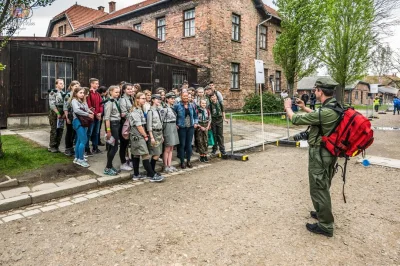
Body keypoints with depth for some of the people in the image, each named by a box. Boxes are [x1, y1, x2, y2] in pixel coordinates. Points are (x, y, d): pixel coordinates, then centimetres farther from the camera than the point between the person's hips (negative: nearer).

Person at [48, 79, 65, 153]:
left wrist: (64, 113, 1)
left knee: (60, 130, 6)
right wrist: (58, 113, -16)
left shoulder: (63, 93, 14)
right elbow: (52, 105, -12)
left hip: (62, 114, 6)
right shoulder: (53, 93, -5)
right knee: (54, 130, -3)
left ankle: (56, 146, 16)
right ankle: (51, 147, 8)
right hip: (54, 114, -6)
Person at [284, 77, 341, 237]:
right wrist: (304, 108, 25)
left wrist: (288, 108, -1)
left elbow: (296, 120, -19)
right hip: (329, 153, 10)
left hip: (320, 155, -10)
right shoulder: (335, 107, 2)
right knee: (323, 187, 24)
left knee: (318, 189, 2)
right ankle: (322, 213, 41)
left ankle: (325, 226, 14)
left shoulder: (326, 112, -28)